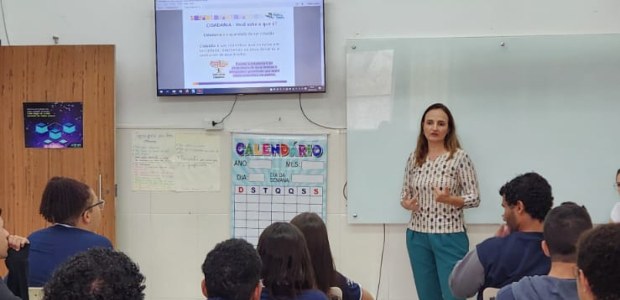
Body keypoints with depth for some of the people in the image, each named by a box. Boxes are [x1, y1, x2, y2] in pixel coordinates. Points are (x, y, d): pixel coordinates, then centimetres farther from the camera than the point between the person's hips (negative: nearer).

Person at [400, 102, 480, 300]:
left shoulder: (459, 157, -8)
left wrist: (449, 199, -24)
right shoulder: (414, 158, 5)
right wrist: (407, 203, -9)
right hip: (417, 236, 5)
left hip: (449, 236, -4)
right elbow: (405, 194, 13)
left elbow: (474, 198, -7)